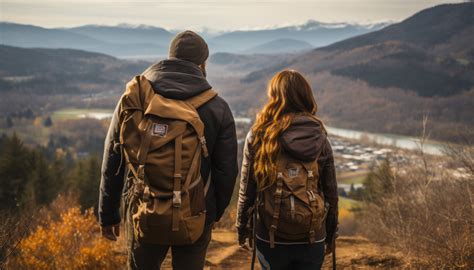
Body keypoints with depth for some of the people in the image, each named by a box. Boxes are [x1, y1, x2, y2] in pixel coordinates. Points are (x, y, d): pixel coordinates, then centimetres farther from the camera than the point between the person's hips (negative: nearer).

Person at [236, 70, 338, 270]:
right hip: (312, 239, 1)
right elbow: (331, 192, 2)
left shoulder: (258, 135, -8)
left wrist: (242, 227, 11)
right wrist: (330, 234, 14)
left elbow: (247, 189, -4)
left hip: (270, 238, -1)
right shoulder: (320, 138, -3)